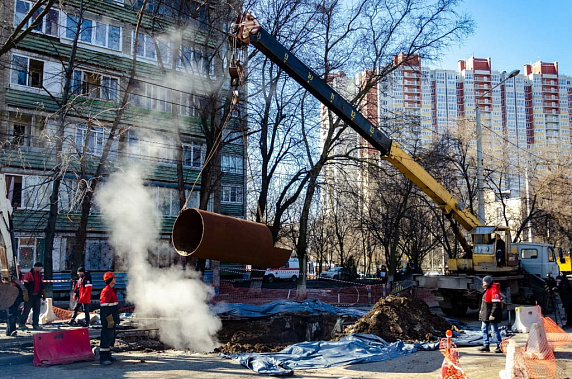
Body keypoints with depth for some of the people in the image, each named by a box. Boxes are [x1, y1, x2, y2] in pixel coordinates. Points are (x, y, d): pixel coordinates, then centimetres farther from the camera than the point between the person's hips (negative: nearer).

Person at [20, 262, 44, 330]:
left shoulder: (40, 275, 14)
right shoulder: (29, 274, -9)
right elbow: (25, 285, -12)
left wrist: (43, 294, 19)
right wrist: (25, 295, -17)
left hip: (37, 296, 7)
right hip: (30, 296, -7)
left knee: (37, 310, 6)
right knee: (27, 310, -2)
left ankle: (35, 325, 11)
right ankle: (22, 324, 10)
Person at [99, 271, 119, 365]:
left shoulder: (111, 290, 16)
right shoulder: (106, 291, -16)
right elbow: (104, 307, -21)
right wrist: (109, 319, -23)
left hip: (112, 319, 10)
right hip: (108, 321, -10)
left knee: (111, 338, 15)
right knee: (106, 338, -7)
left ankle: (108, 356, 24)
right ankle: (103, 358, -3)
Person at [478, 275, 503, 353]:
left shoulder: (494, 290, -18)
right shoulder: (487, 290, 13)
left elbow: (496, 304, -22)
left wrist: (492, 315, -24)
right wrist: (481, 311, 21)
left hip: (491, 315, -10)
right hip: (485, 315, 10)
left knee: (495, 331, -3)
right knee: (484, 329, 12)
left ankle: (500, 347, 5)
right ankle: (486, 346, 19)